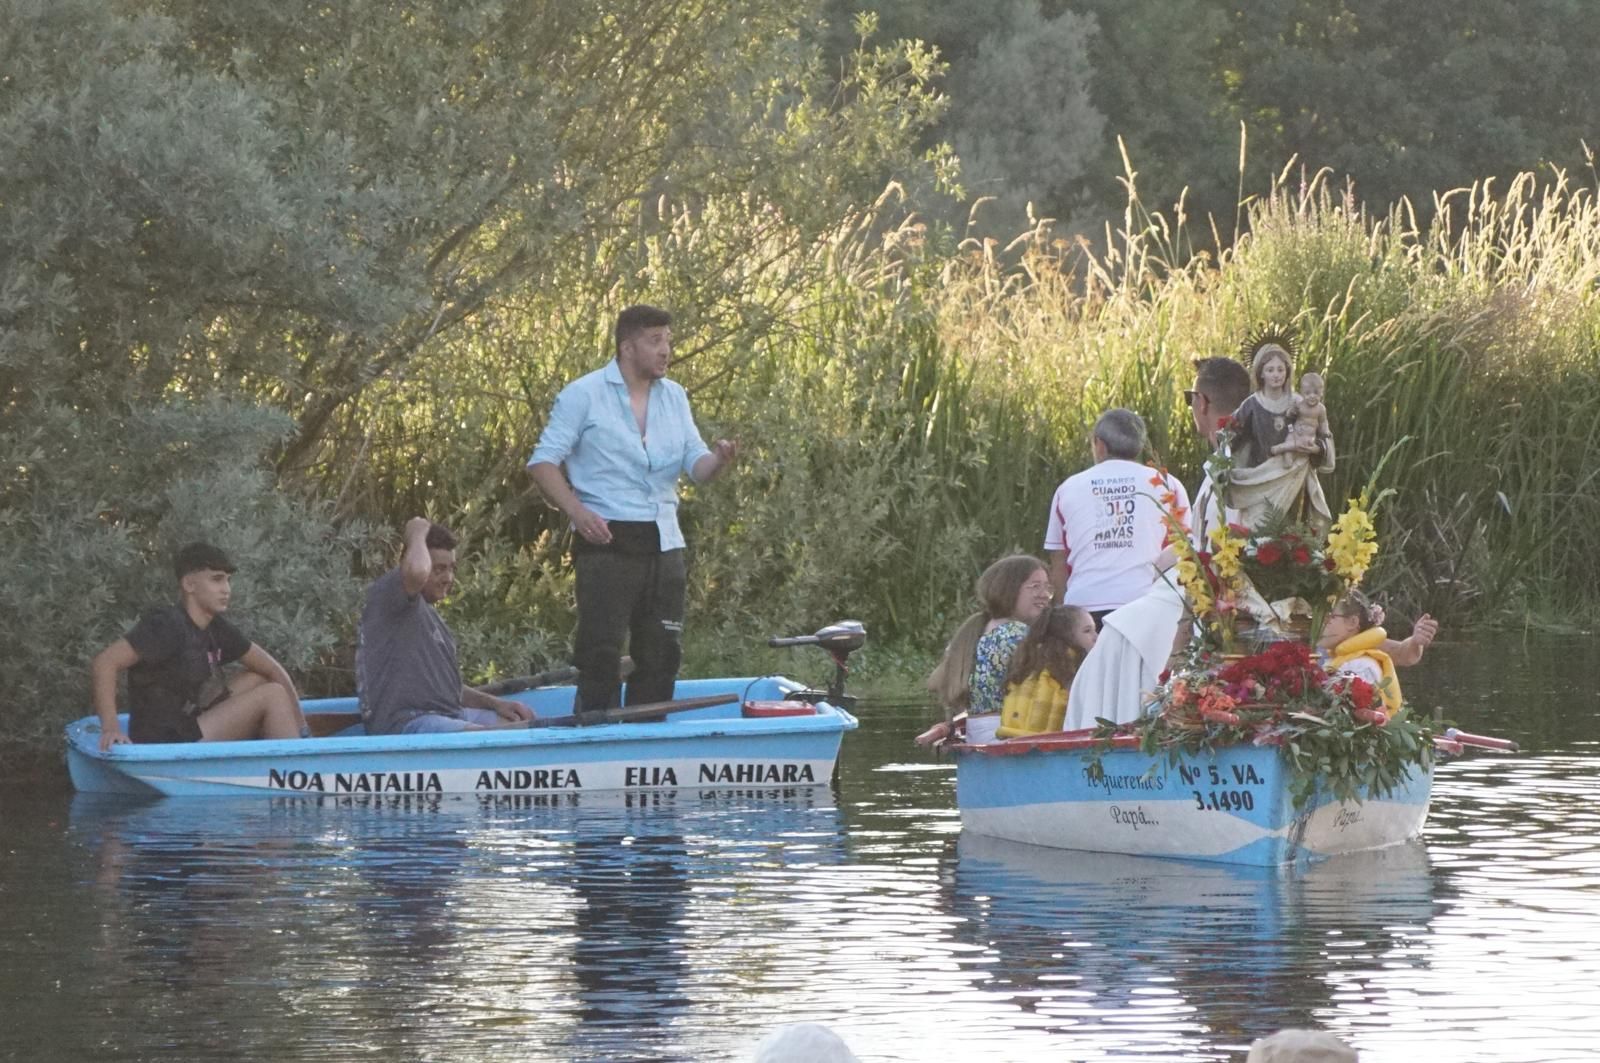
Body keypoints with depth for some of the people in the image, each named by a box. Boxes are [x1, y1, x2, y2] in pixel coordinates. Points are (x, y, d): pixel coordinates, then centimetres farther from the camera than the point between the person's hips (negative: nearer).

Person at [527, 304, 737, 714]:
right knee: (601, 653, -9)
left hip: (664, 542, 6)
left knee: (662, 655, 8)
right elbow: (542, 462, -5)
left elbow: (696, 466, 8)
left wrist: (719, 460, -16)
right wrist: (577, 511, -19)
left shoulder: (674, 397, 15)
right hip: (607, 541, -6)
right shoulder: (584, 395, -2)